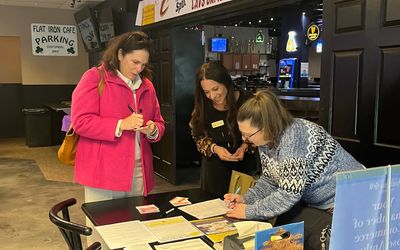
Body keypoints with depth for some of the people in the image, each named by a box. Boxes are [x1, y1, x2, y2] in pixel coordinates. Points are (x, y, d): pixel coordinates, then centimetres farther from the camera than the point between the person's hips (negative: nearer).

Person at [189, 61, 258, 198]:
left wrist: (246, 146, -21)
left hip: (244, 166, -2)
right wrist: (214, 148, -18)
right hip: (214, 168, 2)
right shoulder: (203, 106, -8)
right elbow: (199, 137, -1)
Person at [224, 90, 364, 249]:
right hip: (315, 201, 8)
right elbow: (269, 180, 7)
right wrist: (245, 199, -7)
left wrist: (249, 211, -22)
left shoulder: (293, 136, -29)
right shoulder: (267, 138, -3)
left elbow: (289, 194, -29)